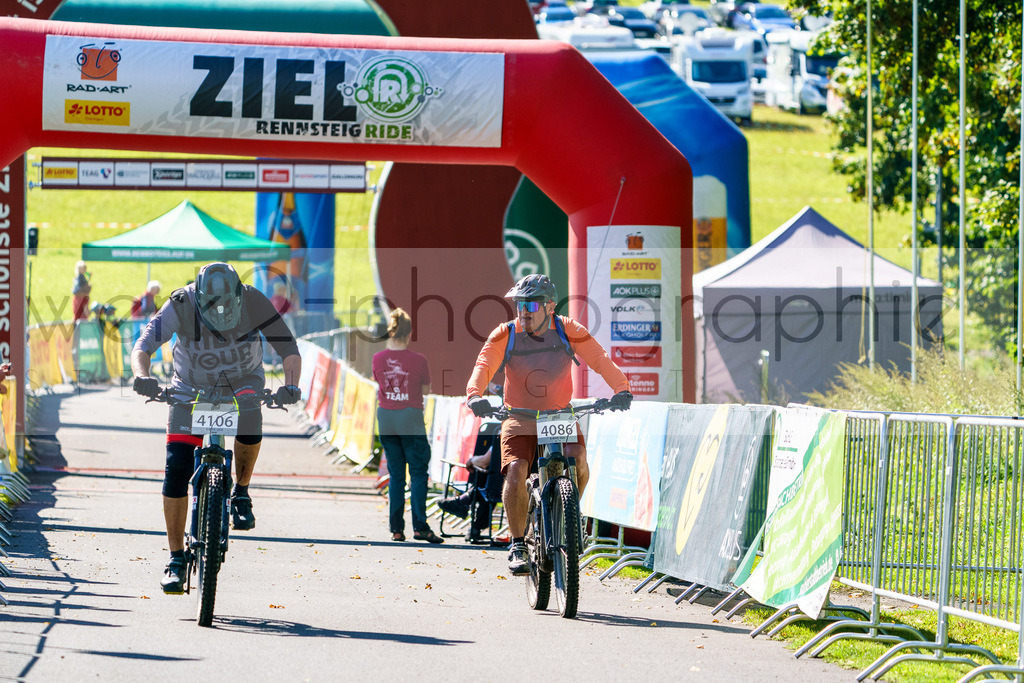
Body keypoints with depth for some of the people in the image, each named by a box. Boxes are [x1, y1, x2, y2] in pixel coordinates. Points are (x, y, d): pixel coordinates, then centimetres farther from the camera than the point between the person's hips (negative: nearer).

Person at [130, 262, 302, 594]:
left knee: (250, 426, -34)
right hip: (192, 388, 0)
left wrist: (291, 386, -44)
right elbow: (143, 345, -32)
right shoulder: (180, 306, -26)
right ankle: (176, 559, -1)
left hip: (242, 382, 0)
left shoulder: (254, 302, -26)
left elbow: (288, 348, -25)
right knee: (176, 469, -13)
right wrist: (142, 376, -53)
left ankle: (241, 494, -5)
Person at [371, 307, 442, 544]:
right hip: (410, 417, -3)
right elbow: (426, 390, 1)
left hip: (386, 418, 3)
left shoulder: (378, 359, -3)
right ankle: (420, 526, -7)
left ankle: (396, 528, 6)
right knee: (418, 473, 2)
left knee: (395, 475, 10)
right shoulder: (418, 360, -11)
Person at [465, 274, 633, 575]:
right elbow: (484, 364, -19)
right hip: (519, 421, 0)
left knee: (577, 458, -28)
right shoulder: (506, 334, -8)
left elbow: (600, 360, -13)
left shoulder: (568, 331, -6)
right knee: (516, 470, -25)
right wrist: (475, 394, -40)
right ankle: (517, 544, -12)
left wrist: (621, 389, -31)